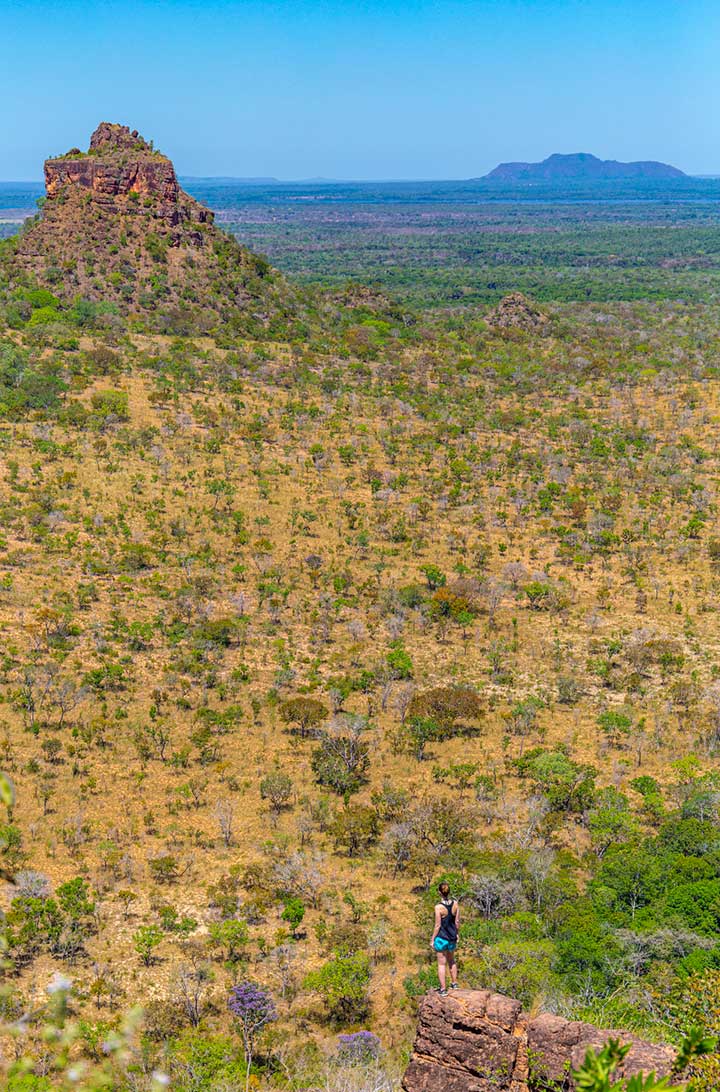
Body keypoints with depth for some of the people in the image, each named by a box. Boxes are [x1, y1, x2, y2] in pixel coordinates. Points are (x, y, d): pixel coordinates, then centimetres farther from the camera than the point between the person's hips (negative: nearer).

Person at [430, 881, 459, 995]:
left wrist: (432, 940, -5)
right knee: (451, 960, 26)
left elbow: (437, 925, -16)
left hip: (441, 938, -5)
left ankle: (443, 989, 14)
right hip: (452, 937, 5)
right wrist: (457, 934, 18)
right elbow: (457, 921, 2)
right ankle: (454, 983, 37)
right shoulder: (455, 903, -7)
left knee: (442, 964, 8)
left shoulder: (439, 907, -21)